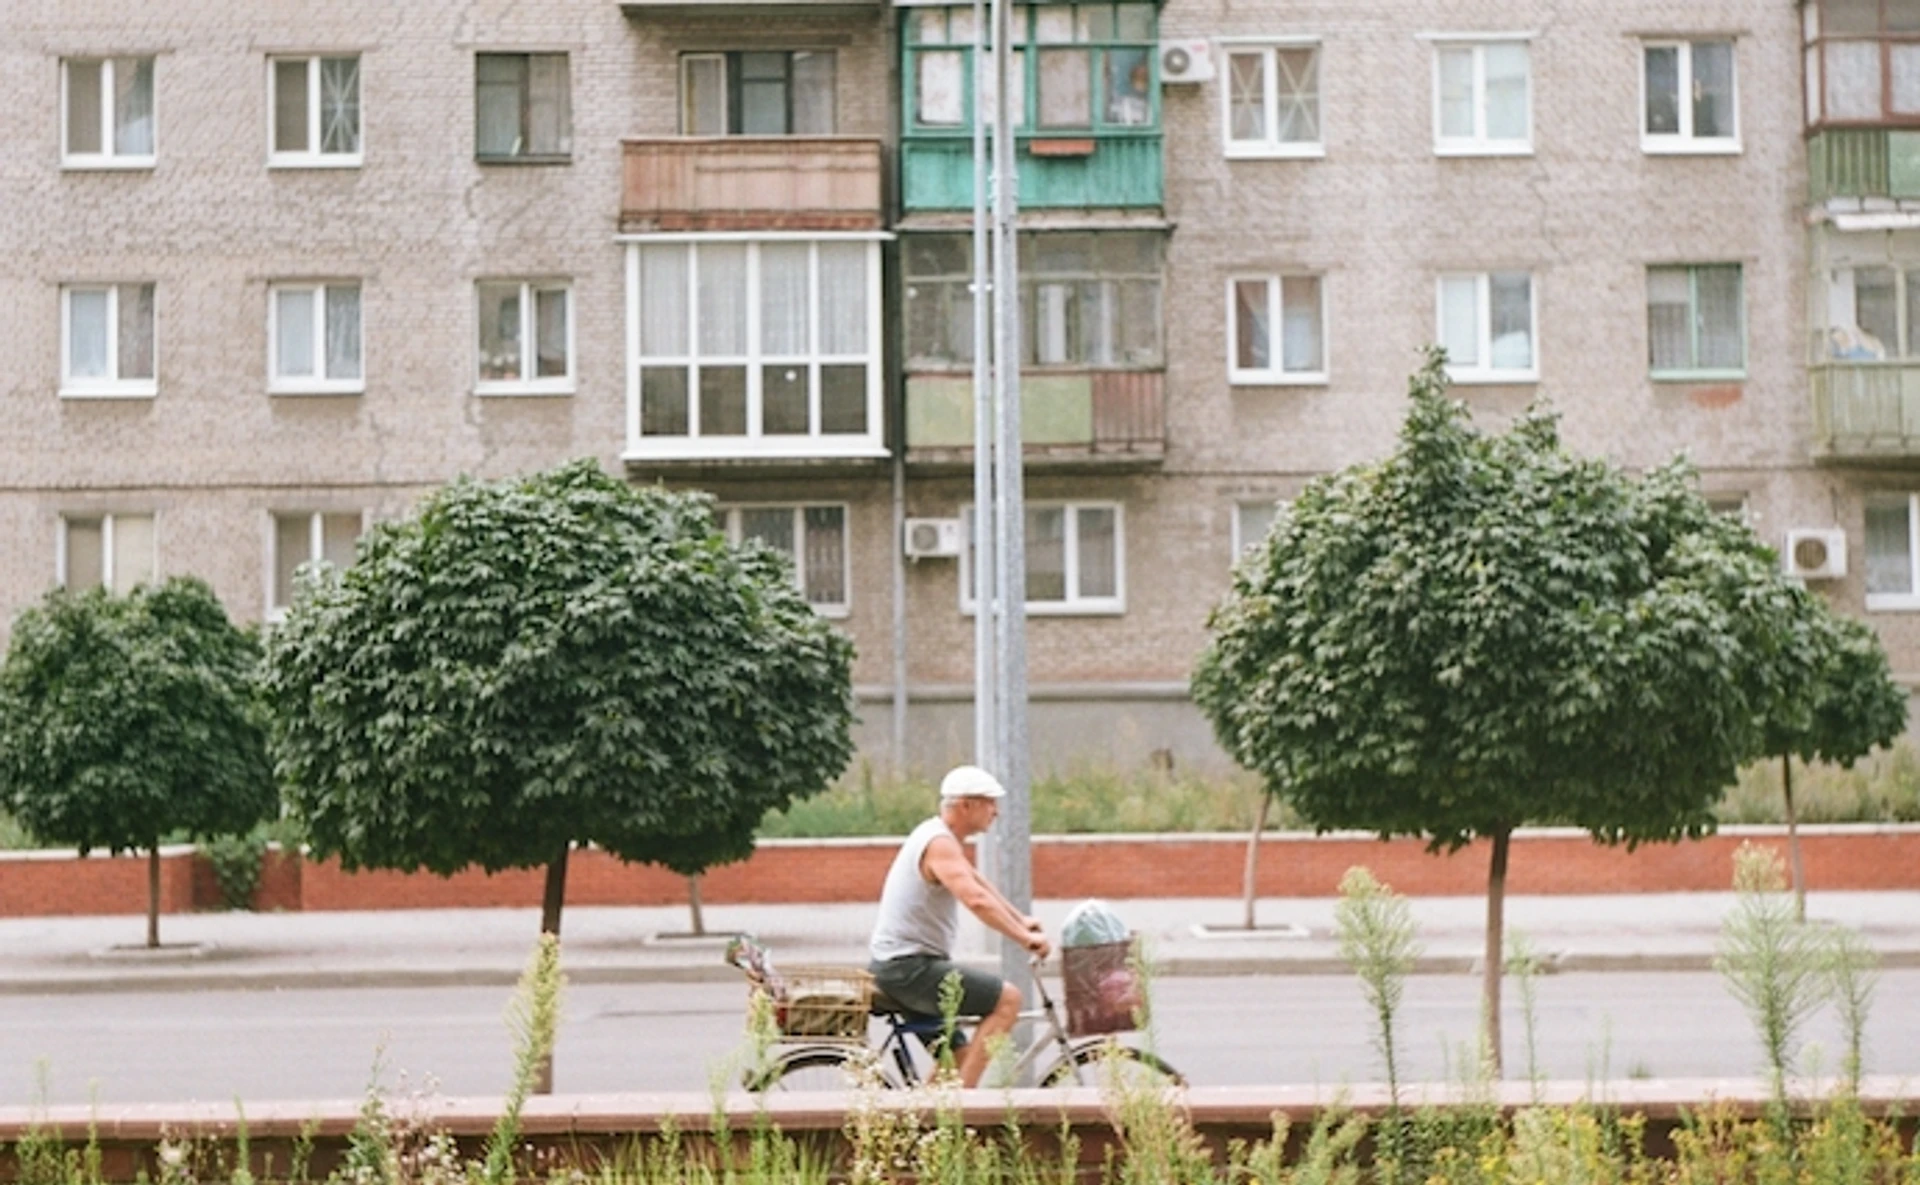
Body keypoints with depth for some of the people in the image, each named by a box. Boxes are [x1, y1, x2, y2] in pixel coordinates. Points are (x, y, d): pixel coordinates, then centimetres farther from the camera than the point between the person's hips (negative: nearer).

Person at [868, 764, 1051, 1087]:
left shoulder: (940, 838, 15)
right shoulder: (940, 843, -18)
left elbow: (978, 884, 27)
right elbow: (977, 900, -31)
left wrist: (1021, 920, 22)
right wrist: (1025, 938, -30)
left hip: (902, 966, 11)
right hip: (909, 967, -11)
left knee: (958, 1057, 18)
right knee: (1008, 998, -16)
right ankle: (962, 1094, -16)